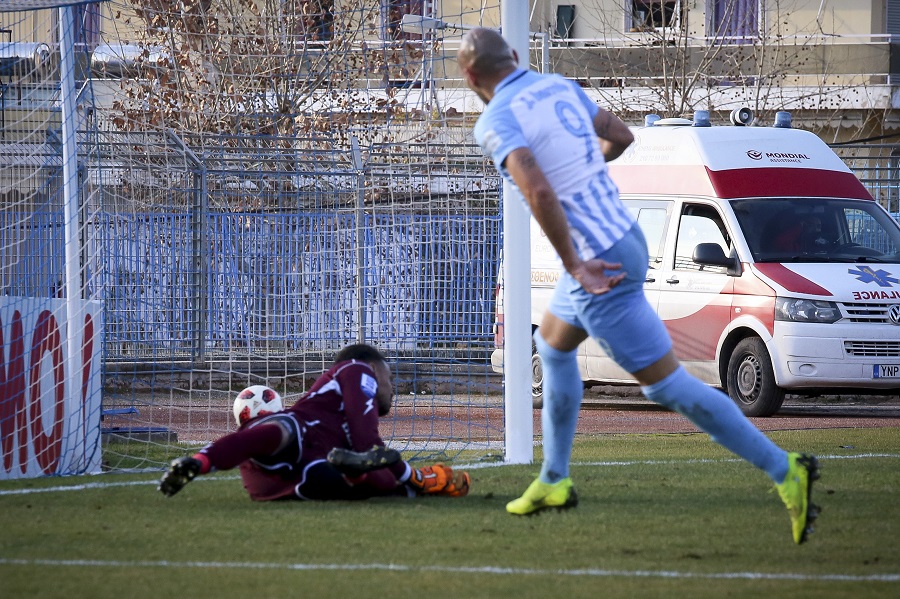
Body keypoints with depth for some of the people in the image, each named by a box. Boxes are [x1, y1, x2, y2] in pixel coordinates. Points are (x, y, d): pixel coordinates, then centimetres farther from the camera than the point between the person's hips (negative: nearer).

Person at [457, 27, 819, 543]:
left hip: (598, 264, -10)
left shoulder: (496, 122, -16)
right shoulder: (559, 87, 8)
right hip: (626, 234, 10)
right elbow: (621, 136, 22)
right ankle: (554, 481, 36)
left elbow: (539, 192, -31)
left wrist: (574, 265, -22)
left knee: (667, 385, -4)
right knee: (553, 345, 28)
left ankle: (785, 471, -6)